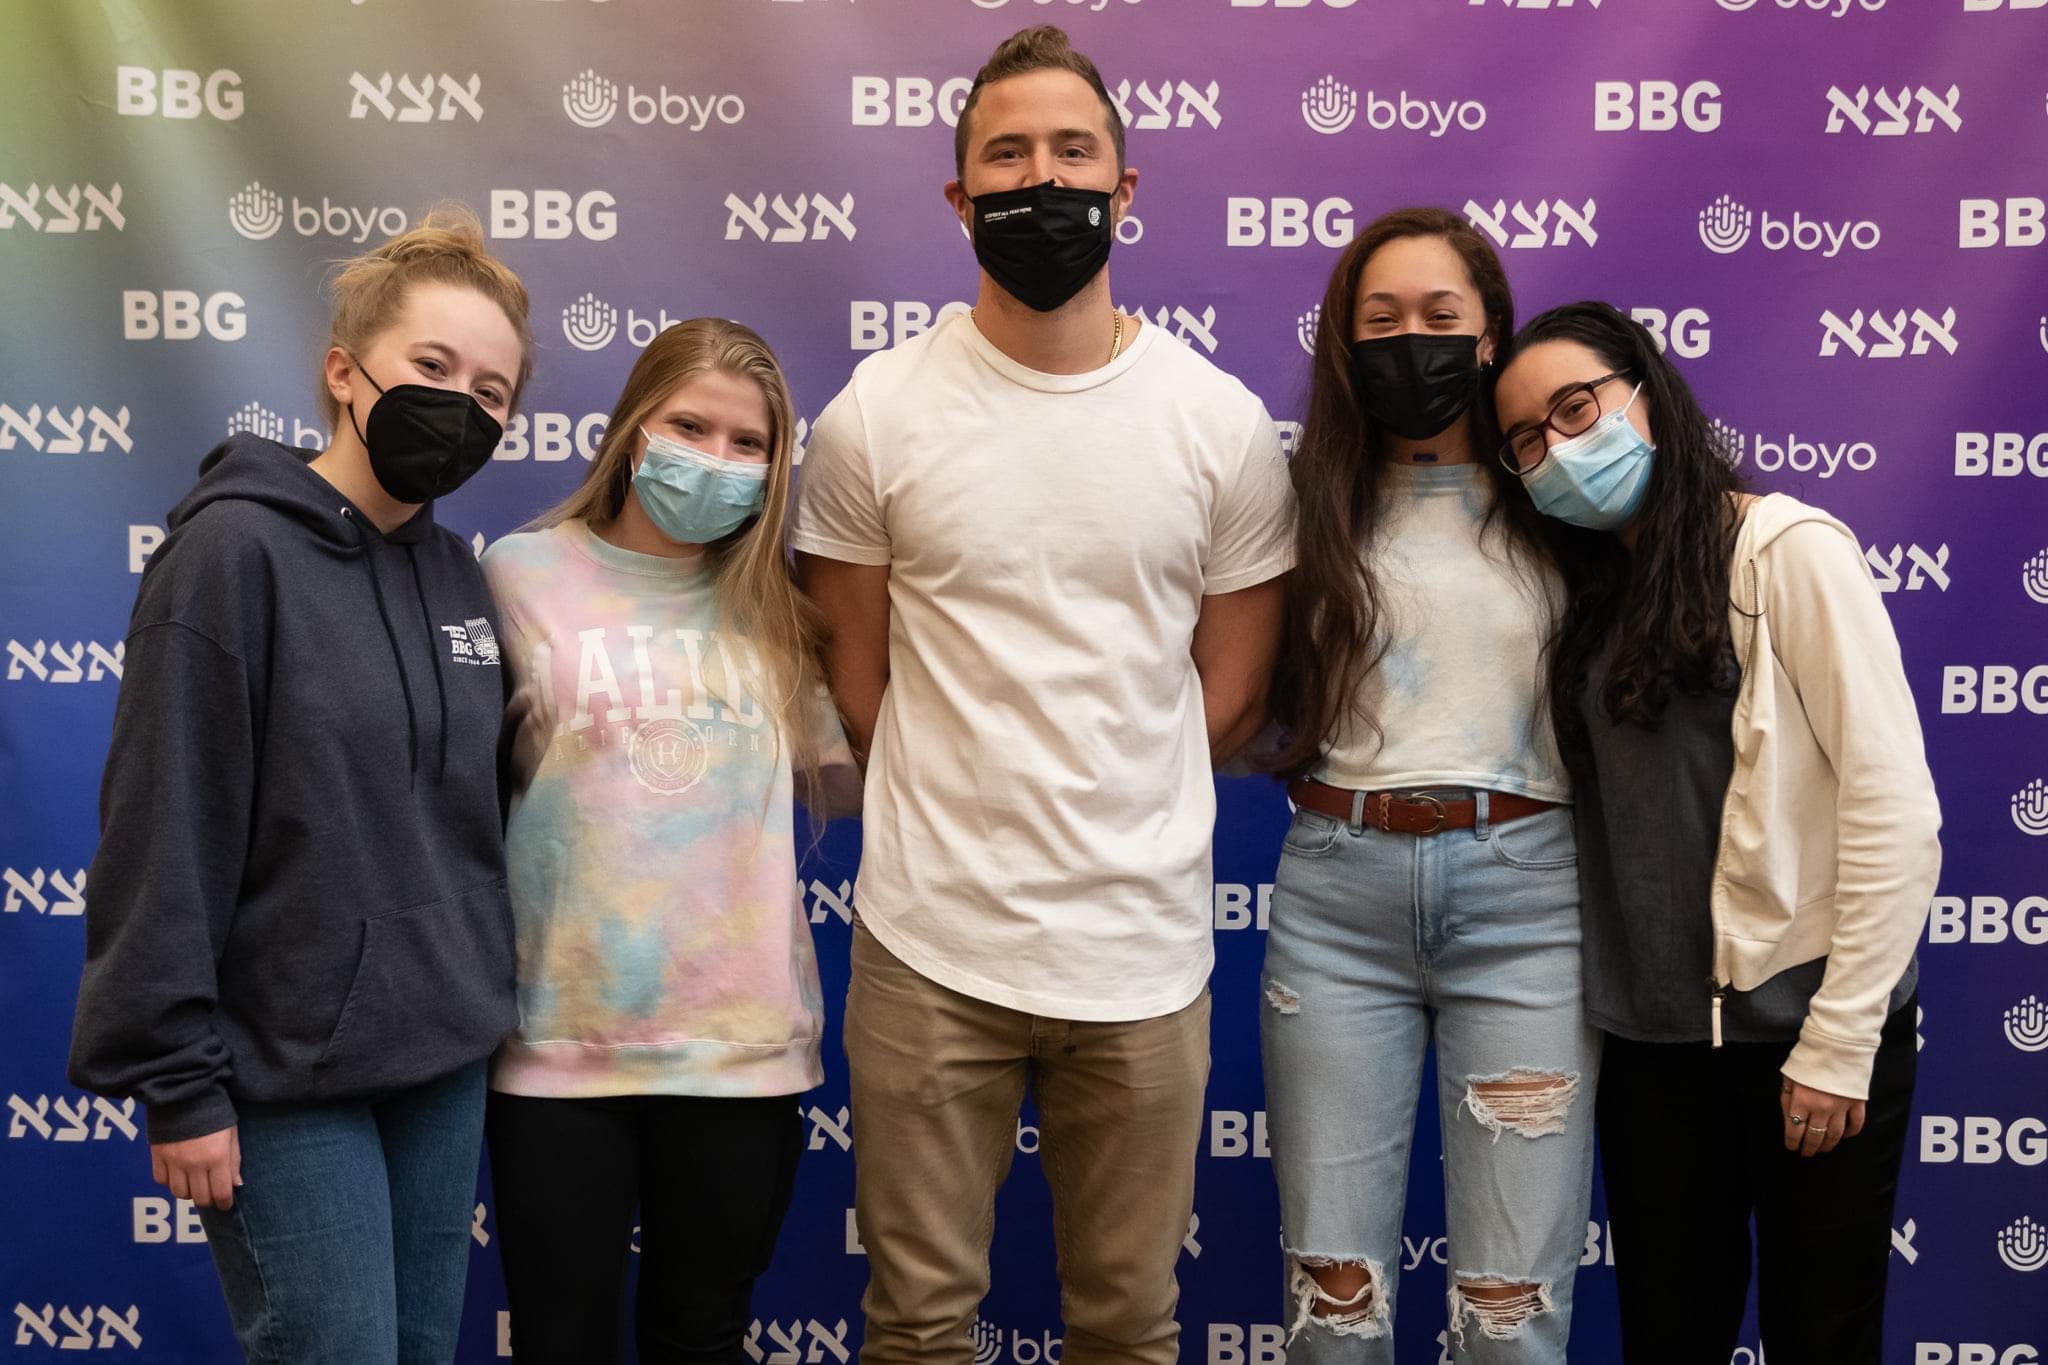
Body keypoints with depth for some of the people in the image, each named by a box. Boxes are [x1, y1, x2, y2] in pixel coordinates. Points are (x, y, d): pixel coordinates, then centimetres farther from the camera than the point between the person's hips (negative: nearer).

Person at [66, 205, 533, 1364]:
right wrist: (179, 1083, -15)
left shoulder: (460, 577, 8)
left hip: (446, 1054, 7)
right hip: (286, 1069, -6)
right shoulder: (235, 551, -12)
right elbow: (165, 831, -15)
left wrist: (488, 996, 11)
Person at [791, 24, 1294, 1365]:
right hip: (930, 943, 0)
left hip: (1142, 944, 1)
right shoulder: (874, 415, -1)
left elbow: (1232, 693, 7)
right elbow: (859, 686, 6)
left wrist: (1104, 836, 7)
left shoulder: (1224, 422, 1)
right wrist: (963, 818, 8)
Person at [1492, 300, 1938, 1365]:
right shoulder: (1591, 591, 11)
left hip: (1802, 1023, -5)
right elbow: (1601, 818, 12)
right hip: (1651, 1033, 6)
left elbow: (1895, 809, -14)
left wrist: (1840, 1042, -15)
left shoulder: (1789, 550, -10)